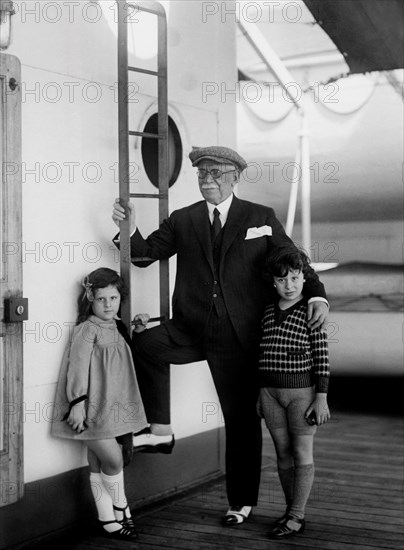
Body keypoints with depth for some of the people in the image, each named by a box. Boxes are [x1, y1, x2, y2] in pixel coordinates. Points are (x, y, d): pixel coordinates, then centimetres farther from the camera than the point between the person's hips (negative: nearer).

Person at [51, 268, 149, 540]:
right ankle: (121, 508, 12)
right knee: (113, 458, -9)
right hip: (92, 409, -7)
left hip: (112, 407, 7)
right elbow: (78, 367, -15)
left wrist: (138, 331, 10)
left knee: (99, 464, 13)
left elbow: (128, 359, 24)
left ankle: (109, 520, 17)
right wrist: (77, 404, -21)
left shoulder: (117, 328, 11)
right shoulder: (87, 330, -11)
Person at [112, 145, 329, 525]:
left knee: (242, 421, 6)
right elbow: (147, 252, 6)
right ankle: (161, 430, -9)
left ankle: (241, 501, 23)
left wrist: (317, 295, -11)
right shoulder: (182, 220, 7)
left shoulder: (261, 219, 4)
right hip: (190, 331, 2)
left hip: (238, 337, -2)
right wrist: (130, 230, -14)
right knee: (144, 343, -25)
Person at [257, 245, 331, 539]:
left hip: (302, 389, -5)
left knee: (302, 453, 2)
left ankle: (297, 516, 8)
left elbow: (322, 357, -9)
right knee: (283, 452, 10)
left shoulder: (310, 312, -7)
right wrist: (261, 394, 14)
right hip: (270, 390, 5)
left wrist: (321, 398, -12)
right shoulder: (268, 312, 9)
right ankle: (291, 511, 20)